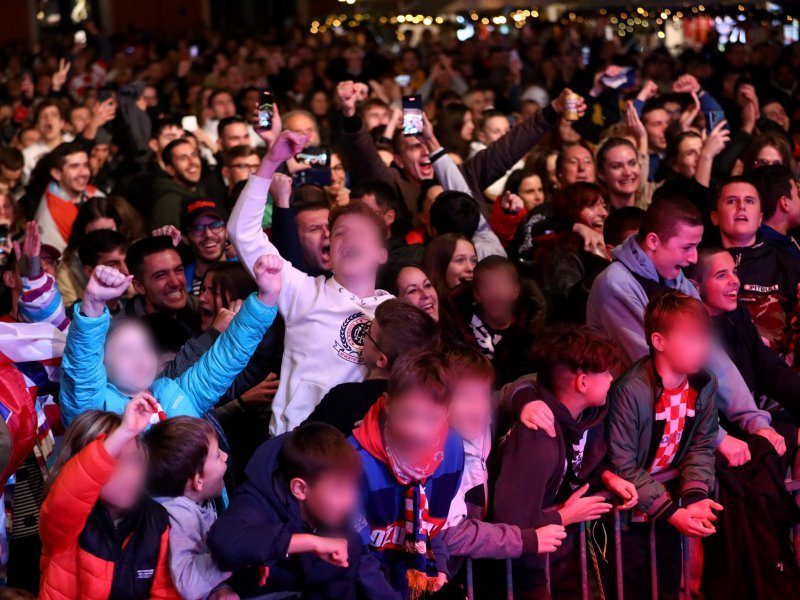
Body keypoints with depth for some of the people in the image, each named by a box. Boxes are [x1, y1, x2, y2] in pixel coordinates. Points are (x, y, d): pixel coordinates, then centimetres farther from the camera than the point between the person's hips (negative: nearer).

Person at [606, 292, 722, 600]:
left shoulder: (704, 386, -6)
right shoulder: (630, 391, -26)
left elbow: (701, 447, 0)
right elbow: (623, 468, -22)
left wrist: (696, 497, -18)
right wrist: (671, 513, -24)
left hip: (671, 500, 5)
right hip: (631, 509, -5)